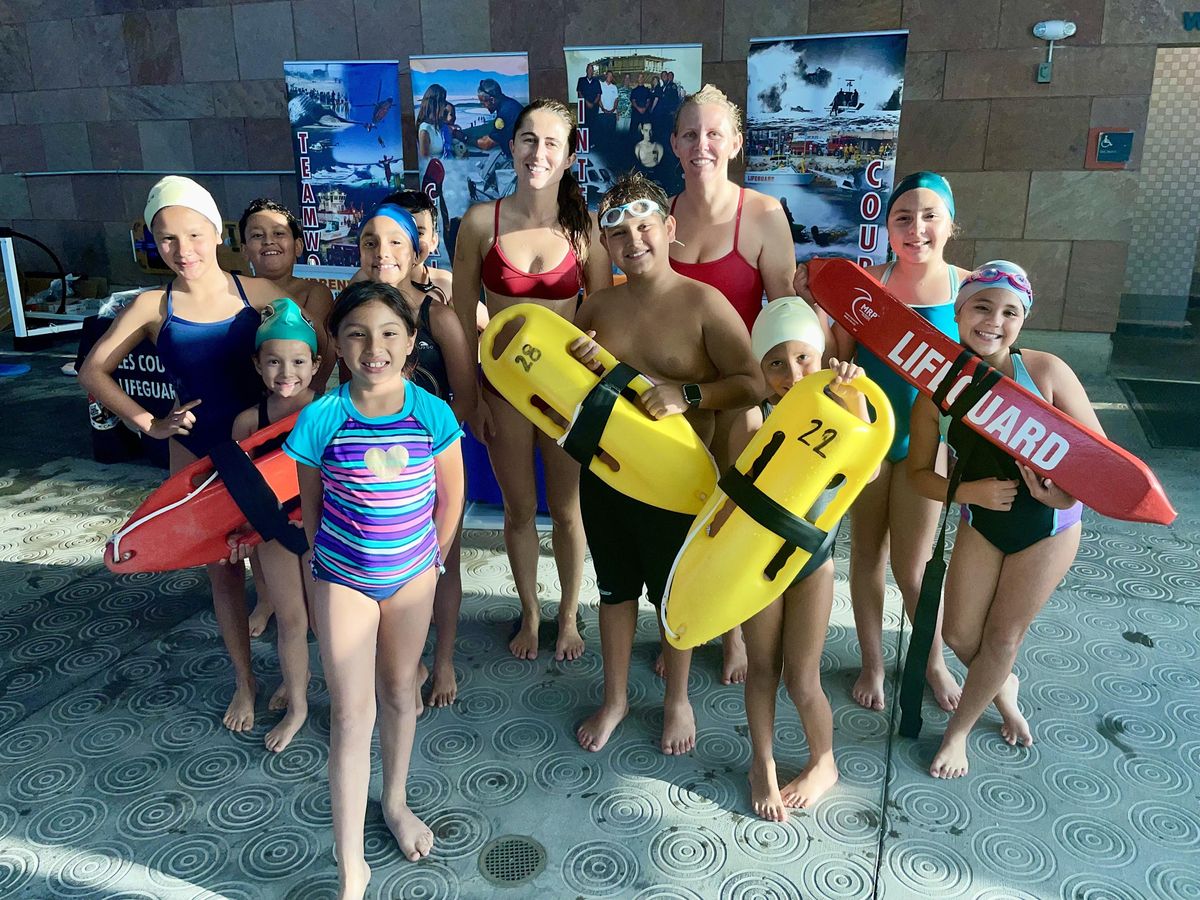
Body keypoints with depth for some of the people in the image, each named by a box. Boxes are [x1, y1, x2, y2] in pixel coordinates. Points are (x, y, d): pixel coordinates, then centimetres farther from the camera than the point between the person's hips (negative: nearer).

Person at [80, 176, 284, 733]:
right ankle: (244, 682, 28)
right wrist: (149, 425, -12)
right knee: (222, 566, 12)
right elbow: (92, 371, -2)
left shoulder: (257, 292, -8)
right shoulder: (153, 306, -6)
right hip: (196, 453, 1)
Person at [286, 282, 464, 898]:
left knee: (399, 690, 18)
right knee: (351, 713, 0)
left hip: (412, 572, 2)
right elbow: (311, 503, -2)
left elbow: (451, 496, -1)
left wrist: (431, 559, 6)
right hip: (341, 576, -1)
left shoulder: (432, 414, -14)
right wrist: (323, 558, 4)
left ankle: (396, 802, 43)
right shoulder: (321, 419, -17)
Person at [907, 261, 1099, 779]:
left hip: (1048, 527, -2)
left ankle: (958, 731, 30)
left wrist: (1071, 490, -37)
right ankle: (1004, 688, 41)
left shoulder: (1045, 372, -22)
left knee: (1002, 637, 7)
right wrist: (968, 491, -26)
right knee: (959, 634, 5)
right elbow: (918, 473, -8)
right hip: (982, 522, 2)